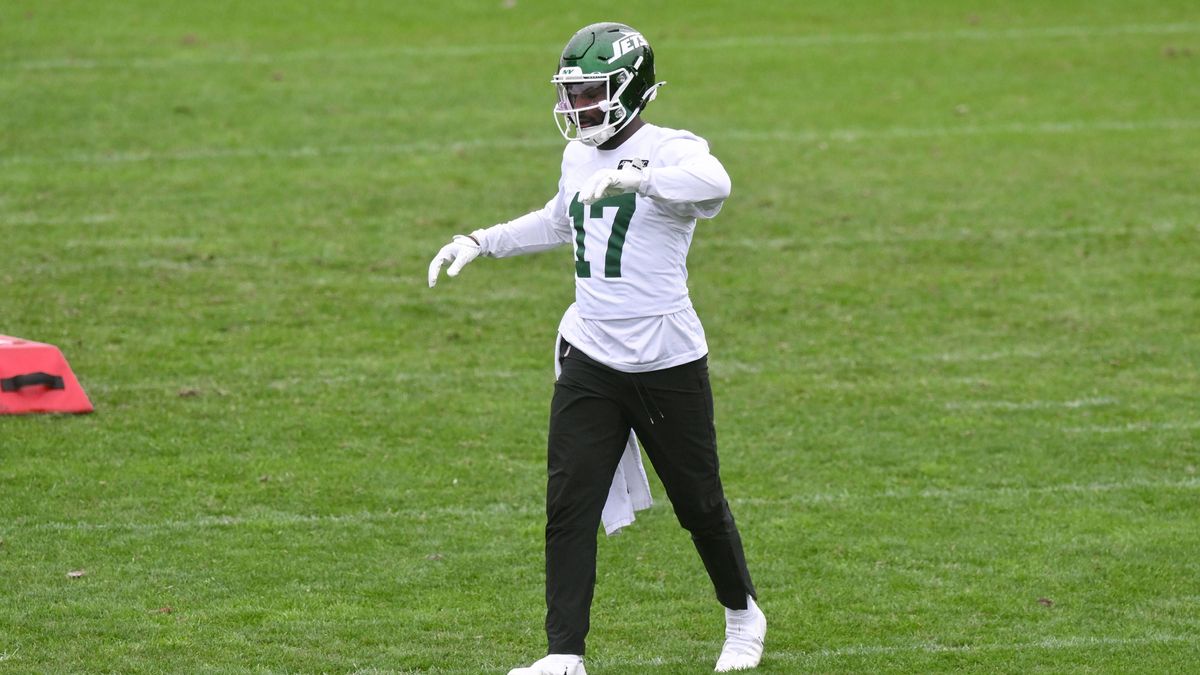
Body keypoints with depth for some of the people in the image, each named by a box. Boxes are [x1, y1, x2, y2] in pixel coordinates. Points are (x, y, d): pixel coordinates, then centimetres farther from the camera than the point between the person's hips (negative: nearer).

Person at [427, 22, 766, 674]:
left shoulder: (671, 152, -15)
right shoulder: (578, 159, 8)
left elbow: (712, 185, -40)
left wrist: (634, 176, -54)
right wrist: (479, 243, 21)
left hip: (667, 362, -5)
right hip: (589, 358, 6)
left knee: (697, 500, 10)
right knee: (569, 504, -4)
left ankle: (742, 613, 36)